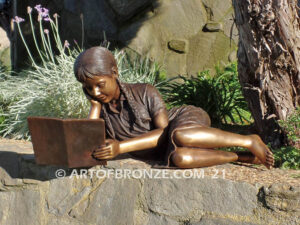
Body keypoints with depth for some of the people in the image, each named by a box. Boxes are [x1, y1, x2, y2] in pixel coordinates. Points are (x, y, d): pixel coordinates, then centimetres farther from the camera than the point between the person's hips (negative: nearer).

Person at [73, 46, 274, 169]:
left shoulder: (144, 92, -15)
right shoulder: (101, 109, -2)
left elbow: (165, 131, -24)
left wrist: (121, 147, -34)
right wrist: (95, 106, -16)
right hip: (166, 150, 4)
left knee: (179, 136, -44)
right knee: (179, 159, -39)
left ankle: (249, 141, -23)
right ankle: (244, 158, -18)